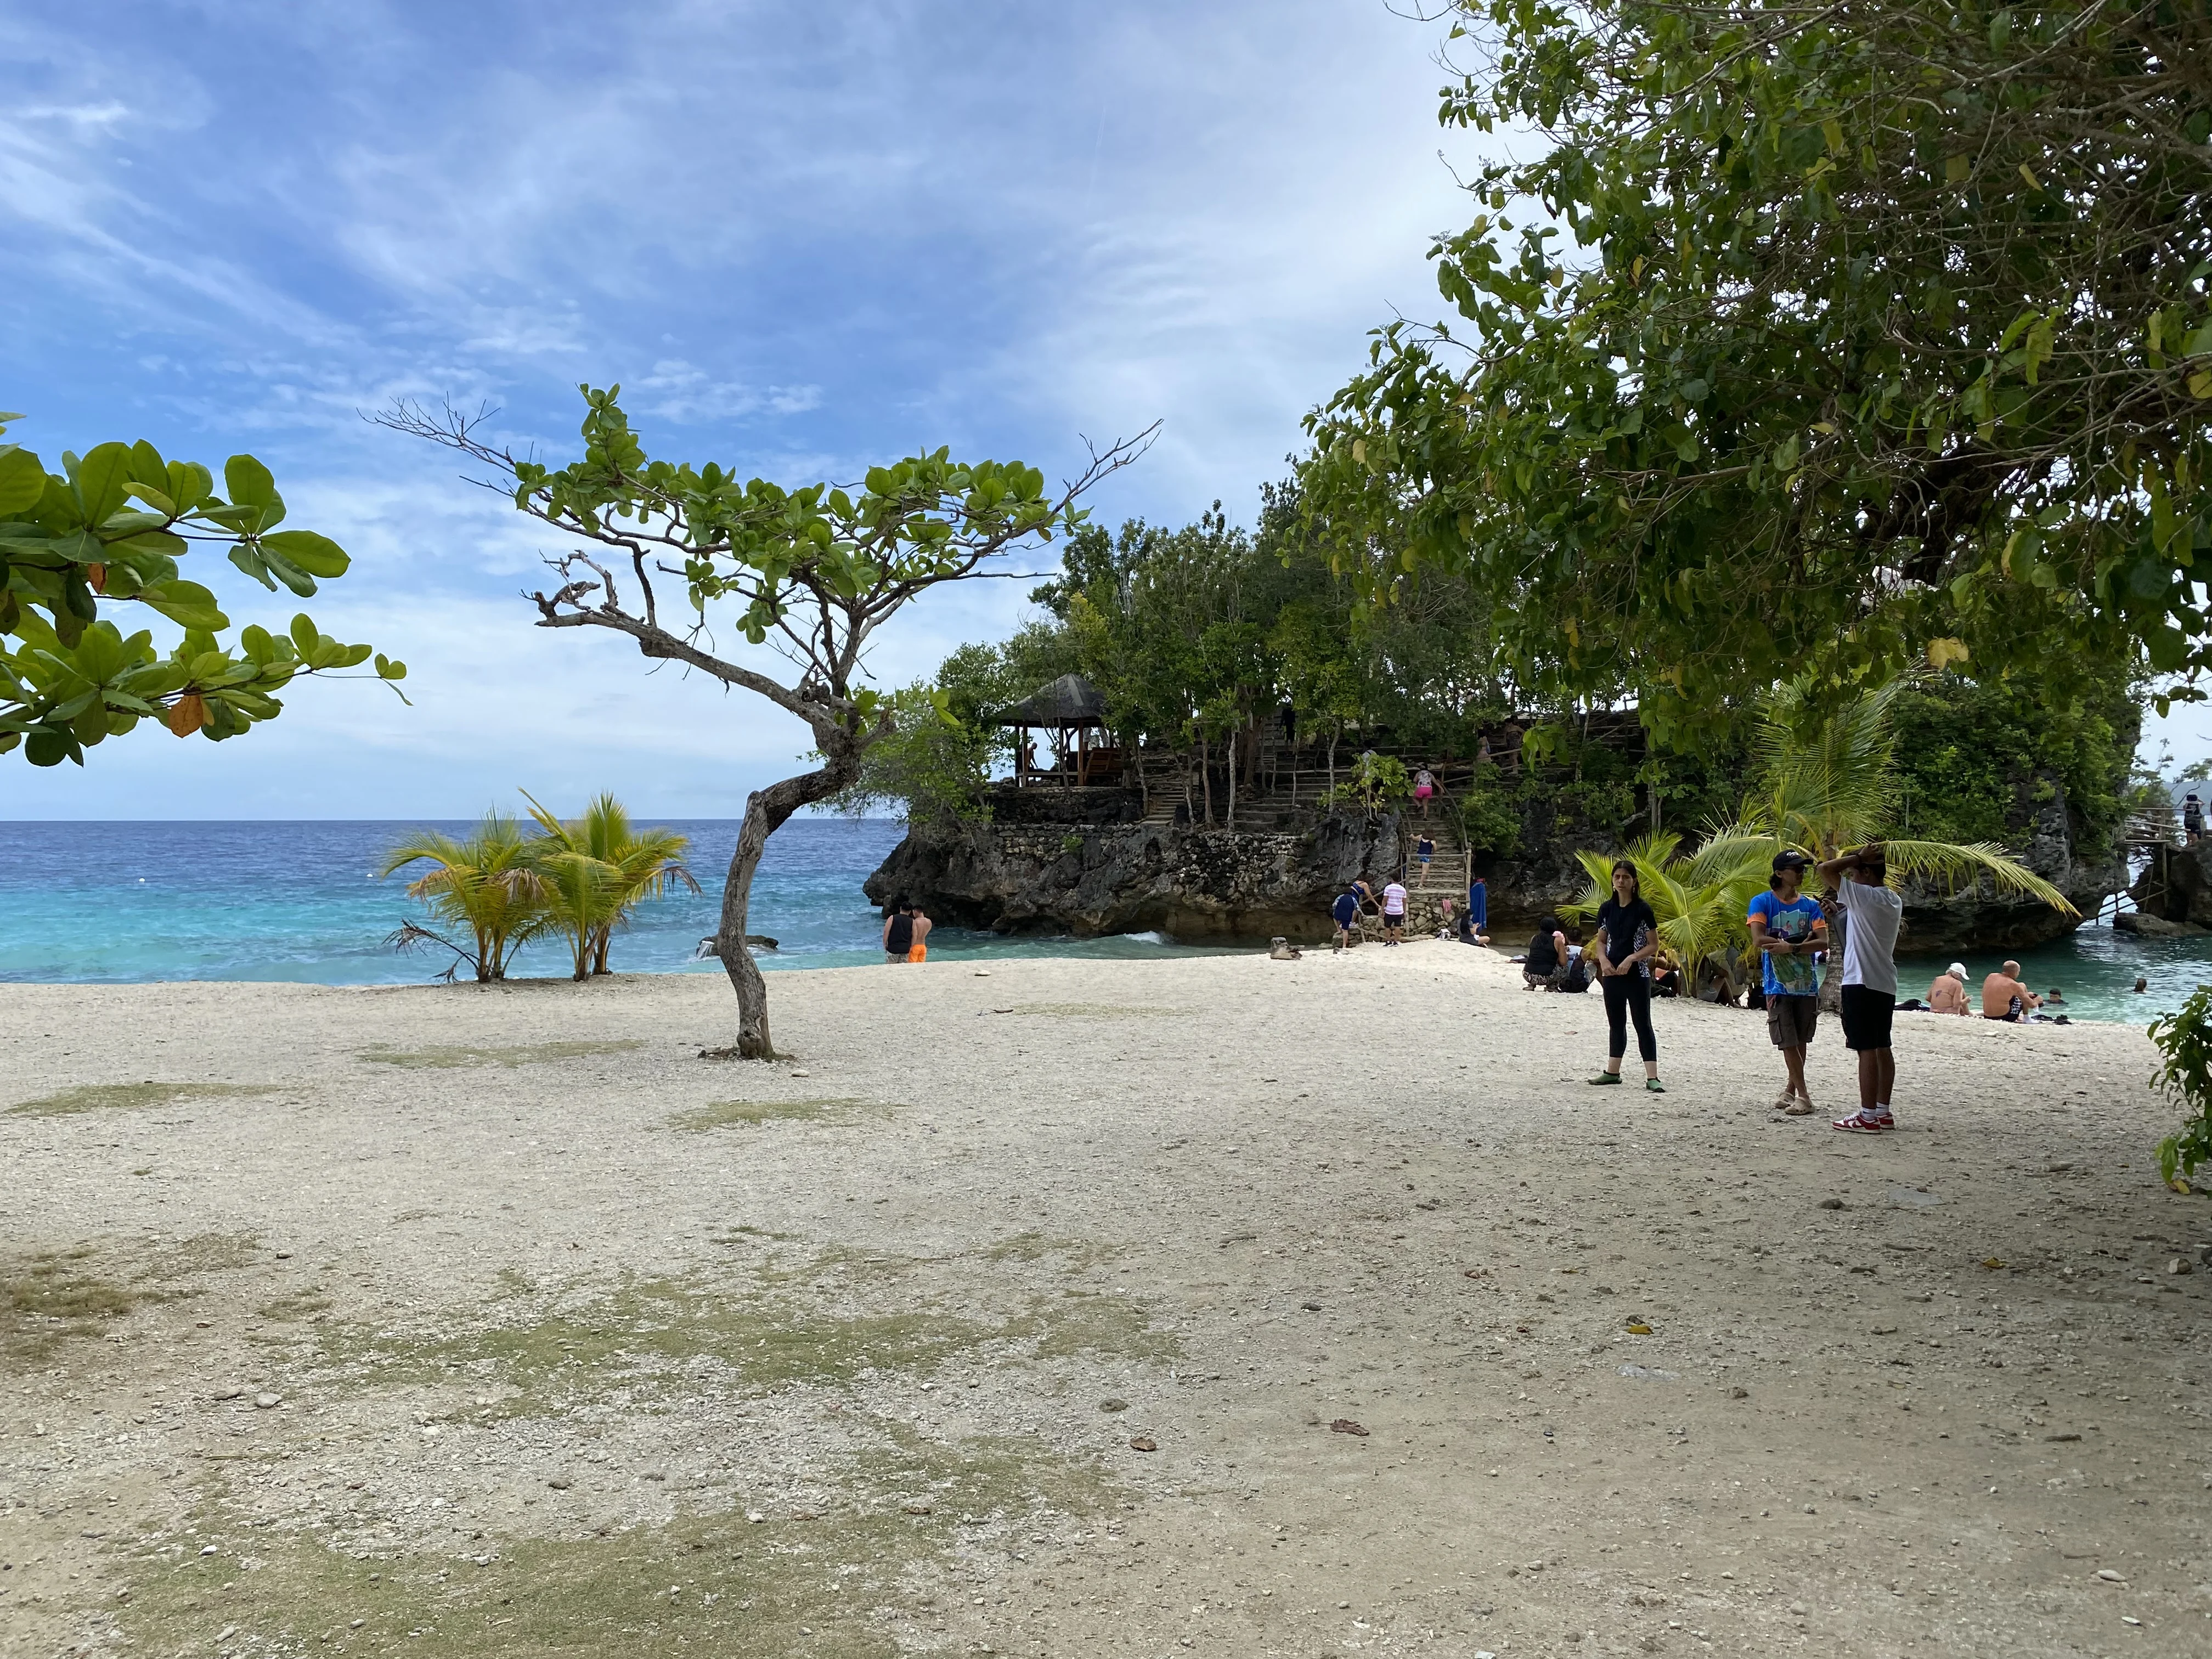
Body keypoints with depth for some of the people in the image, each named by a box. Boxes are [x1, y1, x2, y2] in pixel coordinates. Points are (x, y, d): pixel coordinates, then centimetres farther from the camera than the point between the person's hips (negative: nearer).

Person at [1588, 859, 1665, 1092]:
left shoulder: (1643, 909, -8)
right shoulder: (1606, 909, 6)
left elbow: (1654, 946, -7)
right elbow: (1600, 941, 14)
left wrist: (1631, 959, -19)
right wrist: (1603, 961, -5)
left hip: (1637, 976, -5)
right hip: (1612, 975, 5)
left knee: (1643, 1024, -4)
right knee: (1616, 1023, 14)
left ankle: (1652, 1077, -5)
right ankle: (1612, 1072, 23)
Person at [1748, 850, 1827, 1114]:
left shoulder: (1810, 906, 8)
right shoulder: (1762, 902, -2)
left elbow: (1823, 941, -3)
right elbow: (1759, 939, -14)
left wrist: (1791, 947, -18)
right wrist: (1801, 942, -9)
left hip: (1806, 983, 4)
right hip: (1778, 984, -4)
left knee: (1801, 1041, 10)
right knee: (1788, 1042, -6)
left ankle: (1791, 1088, 24)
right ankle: (1802, 1095, -2)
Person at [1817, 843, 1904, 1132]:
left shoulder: (1866, 896, -14)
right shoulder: (1894, 901, 12)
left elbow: (1826, 869, -19)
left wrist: (1857, 857, -8)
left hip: (1862, 983, -9)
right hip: (1886, 983, 9)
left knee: (1867, 1049, -7)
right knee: (1882, 1048, 12)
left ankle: (1868, 1117, -6)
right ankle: (1883, 1112, 17)